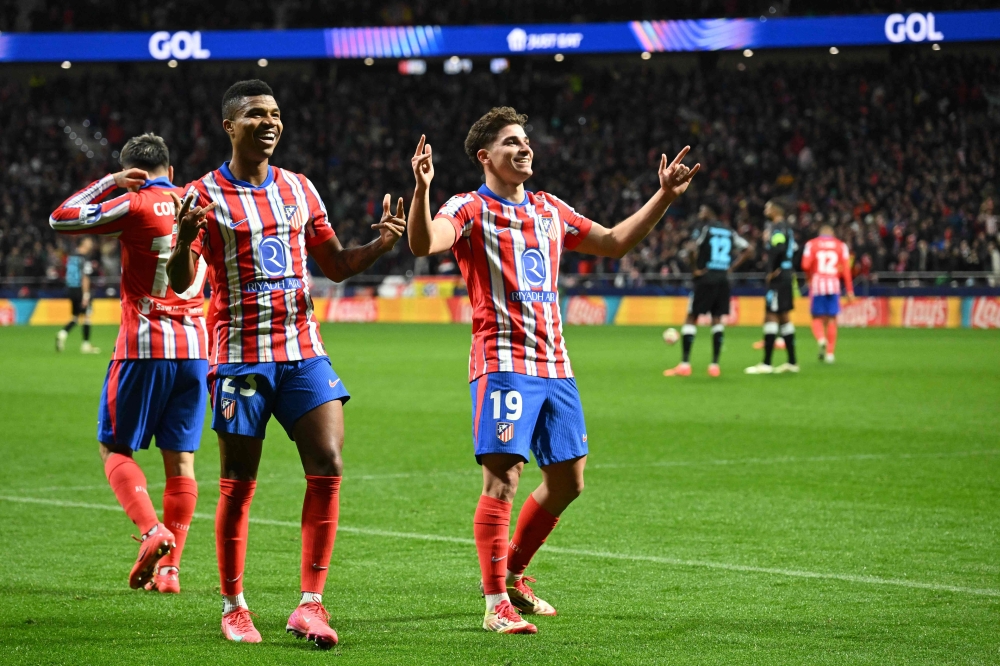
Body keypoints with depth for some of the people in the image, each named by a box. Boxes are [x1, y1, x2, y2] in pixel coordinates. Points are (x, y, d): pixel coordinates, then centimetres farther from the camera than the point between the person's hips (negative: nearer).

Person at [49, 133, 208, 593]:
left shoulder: (137, 205, -7)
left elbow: (60, 219, -1)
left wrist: (109, 182, 5)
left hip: (144, 347, -5)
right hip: (195, 348, 5)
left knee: (114, 448, 7)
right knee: (181, 460, 5)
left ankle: (152, 530, -16)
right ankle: (169, 568, 3)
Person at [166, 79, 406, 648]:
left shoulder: (299, 189, 11)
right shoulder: (205, 196, -3)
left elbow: (336, 265, 18)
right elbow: (181, 282, -9)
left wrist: (378, 245, -2)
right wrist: (185, 239, -30)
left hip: (303, 350, 4)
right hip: (240, 354, -4)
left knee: (328, 465, -11)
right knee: (238, 485, 1)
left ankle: (311, 603, -8)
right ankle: (234, 607, 15)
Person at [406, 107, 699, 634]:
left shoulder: (550, 210, 16)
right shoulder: (470, 210, -3)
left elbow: (614, 242, 27)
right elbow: (424, 244, -22)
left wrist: (664, 196, 21)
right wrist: (422, 189, -39)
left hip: (554, 365, 7)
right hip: (503, 363, -7)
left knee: (567, 480, 10)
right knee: (502, 479, -13)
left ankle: (513, 574, 28)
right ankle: (496, 605, -8)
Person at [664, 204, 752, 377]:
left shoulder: (706, 227, -4)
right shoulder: (729, 232, 14)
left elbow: (694, 248, -20)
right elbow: (748, 250, 17)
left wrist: (696, 269, -9)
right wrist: (731, 268, 12)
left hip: (705, 279, -5)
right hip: (723, 280, 5)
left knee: (691, 318, 1)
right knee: (717, 319, 10)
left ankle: (685, 364, -3)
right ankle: (715, 365, 5)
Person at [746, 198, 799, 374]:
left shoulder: (777, 227, -14)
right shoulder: (787, 227, 16)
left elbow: (778, 248, -28)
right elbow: (793, 249, 23)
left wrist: (772, 272, -19)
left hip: (779, 277, -10)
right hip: (787, 275, 10)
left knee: (771, 316, -8)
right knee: (784, 317, 15)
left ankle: (766, 363, -9)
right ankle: (792, 362, 18)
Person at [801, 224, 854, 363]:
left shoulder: (811, 244, 5)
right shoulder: (841, 245, 8)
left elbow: (805, 265, -7)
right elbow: (846, 269, 3)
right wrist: (849, 290, 5)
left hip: (817, 284, -1)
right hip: (834, 284, 1)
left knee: (817, 318, 9)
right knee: (831, 319, 8)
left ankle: (821, 339, -19)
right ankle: (830, 352, 6)